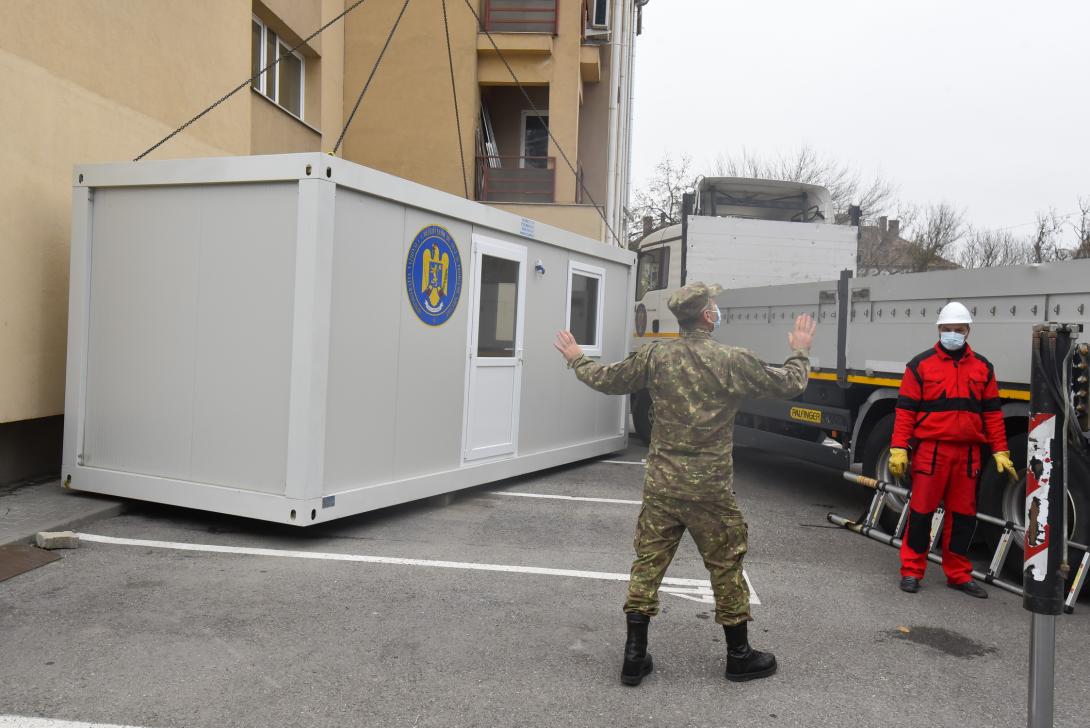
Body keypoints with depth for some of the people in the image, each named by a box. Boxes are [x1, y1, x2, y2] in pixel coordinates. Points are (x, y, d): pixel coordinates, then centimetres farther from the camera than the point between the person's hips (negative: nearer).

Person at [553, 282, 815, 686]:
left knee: (647, 564, 10)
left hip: (661, 483, 3)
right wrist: (800, 351, 20)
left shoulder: (655, 355, -3)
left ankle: (635, 656, 16)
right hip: (710, 487, -2)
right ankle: (739, 656, 27)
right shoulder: (733, 360, -10)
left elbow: (606, 380, 7)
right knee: (726, 566, 13)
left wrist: (576, 359, 25)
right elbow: (790, 384, 1)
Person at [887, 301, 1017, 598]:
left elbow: (992, 412, 13)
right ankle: (911, 571, 11)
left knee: (963, 514, 10)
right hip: (930, 449, -3)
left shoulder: (983, 367, 12)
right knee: (921, 510, 0)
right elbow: (905, 410, -3)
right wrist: (898, 449, -9)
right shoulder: (921, 365, 1)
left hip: (968, 452, 4)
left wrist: (1000, 452, 7)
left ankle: (958, 574, 22)